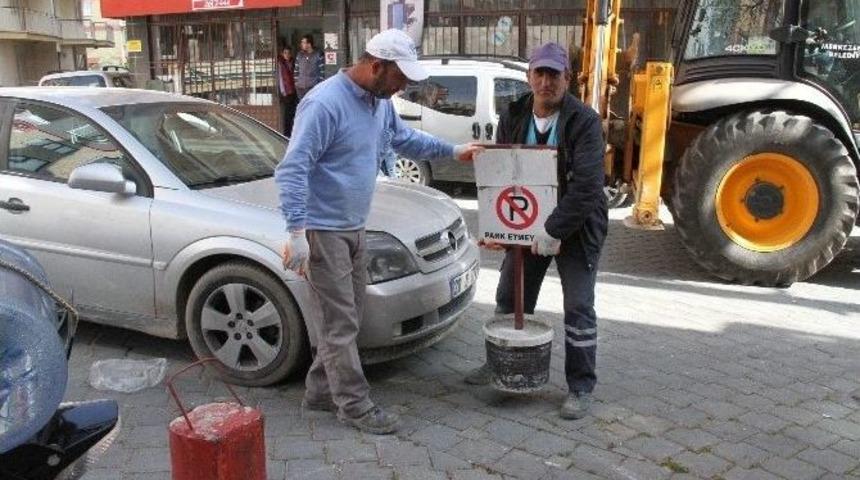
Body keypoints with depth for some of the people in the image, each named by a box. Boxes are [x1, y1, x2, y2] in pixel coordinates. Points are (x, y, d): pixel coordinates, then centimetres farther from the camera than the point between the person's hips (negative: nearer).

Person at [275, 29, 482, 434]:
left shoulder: (380, 102, 7)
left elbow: (405, 139, 26)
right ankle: (355, 405, 9)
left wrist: (452, 151, 23)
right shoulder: (325, 104, -22)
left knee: (344, 316, 15)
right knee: (339, 322, -2)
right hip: (323, 230, -9)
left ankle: (320, 391, 28)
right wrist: (297, 231, -31)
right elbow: (293, 169, -25)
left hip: (354, 228, 9)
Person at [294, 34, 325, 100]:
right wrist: (296, 82, 8)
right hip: (301, 87, 4)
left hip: (314, 87, -4)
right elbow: (296, 70, 13)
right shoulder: (299, 55, 8)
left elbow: (322, 71, -3)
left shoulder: (318, 55, -4)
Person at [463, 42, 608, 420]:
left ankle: (580, 387, 15)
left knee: (578, 307, 1)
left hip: (576, 227, -5)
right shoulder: (513, 118, -1)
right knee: (509, 299, 14)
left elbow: (587, 184, -25)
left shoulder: (584, 121, -17)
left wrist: (555, 231, -28)